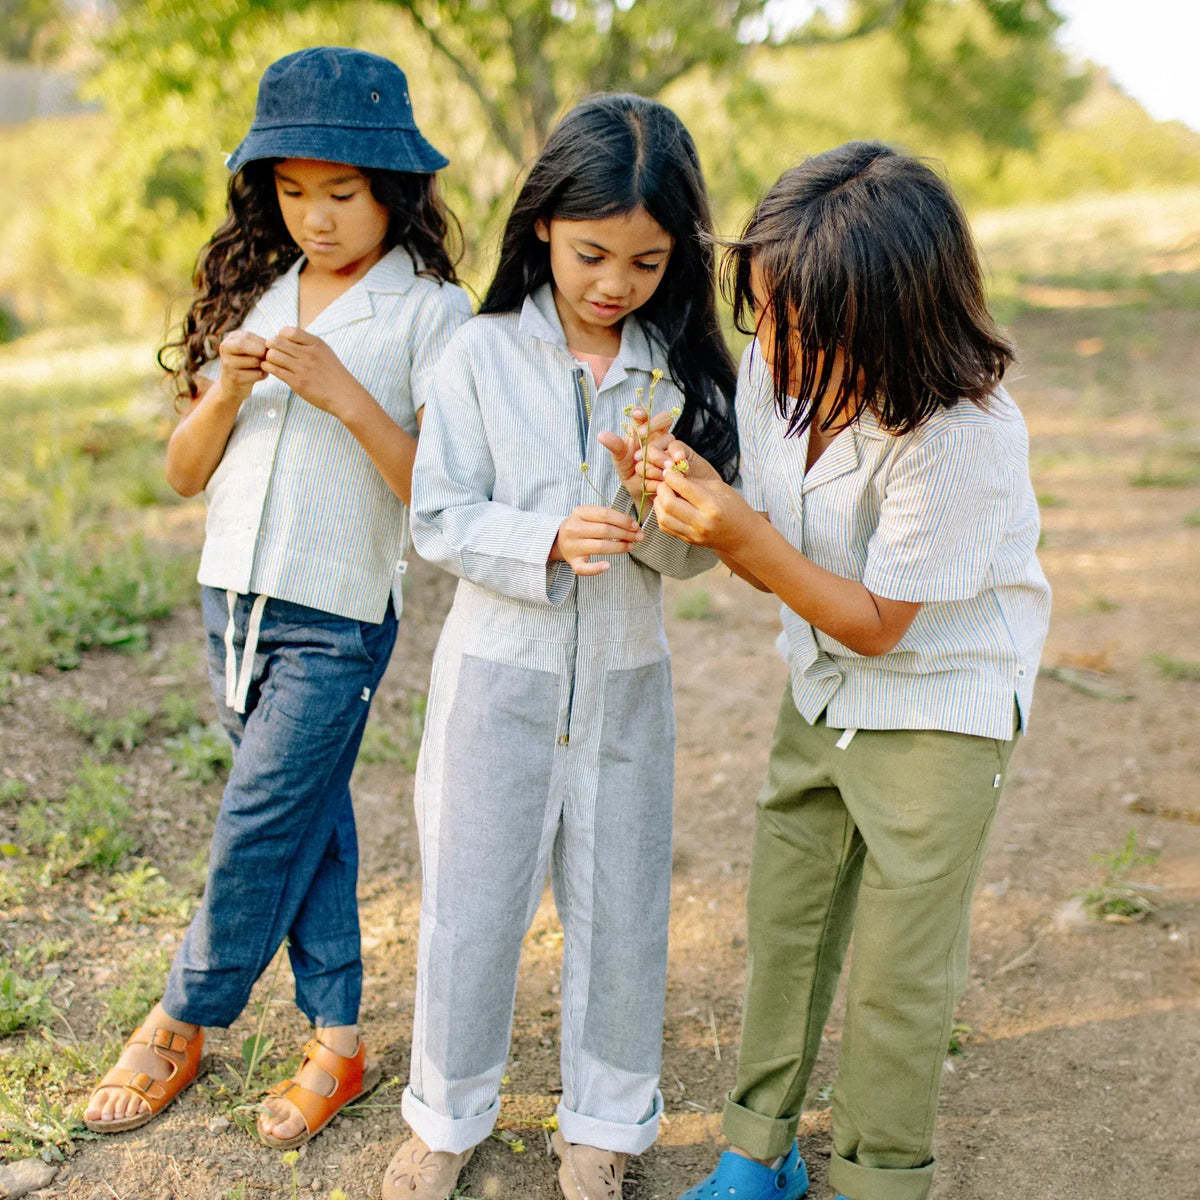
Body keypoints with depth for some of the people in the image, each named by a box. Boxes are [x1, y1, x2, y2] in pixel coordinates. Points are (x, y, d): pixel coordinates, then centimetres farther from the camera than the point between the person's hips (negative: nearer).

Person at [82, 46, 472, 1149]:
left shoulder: (429, 312, -8)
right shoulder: (253, 295, 8)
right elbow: (185, 474, 8)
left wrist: (344, 395, -23)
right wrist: (228, 388, -10)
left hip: (338, 617, -5)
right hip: (235, 599, 6)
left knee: (255, 833, 0)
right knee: (312, 821, 13)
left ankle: (182, 1027, 23)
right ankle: (338, 1041, 26)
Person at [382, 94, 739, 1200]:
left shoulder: (684, 371, -2)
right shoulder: (483, 354, -7)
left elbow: (693, 554, -2)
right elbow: (441, 519, -8)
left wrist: (652, 491, -23)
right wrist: (550, 539, -24)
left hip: (625, 677, 2)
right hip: (500, 668, -1)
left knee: (621, 906, 12)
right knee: (472, 901, 10)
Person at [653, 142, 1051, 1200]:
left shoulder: (960, 436, -30)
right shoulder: (778, 373, -11)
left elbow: (877, 623, -22)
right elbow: (774, 559, -1)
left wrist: (748, 538, -34)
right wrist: (694, 491, -22)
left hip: (938, 714, -6)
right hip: (821, 697, 6)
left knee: (898, 974, 6)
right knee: (782, 931, 15)